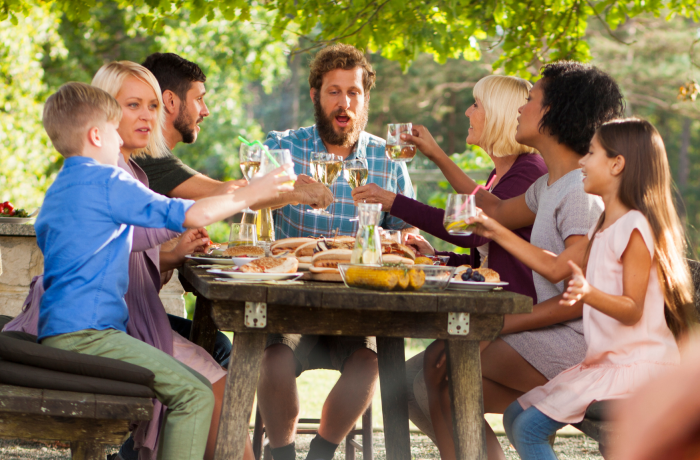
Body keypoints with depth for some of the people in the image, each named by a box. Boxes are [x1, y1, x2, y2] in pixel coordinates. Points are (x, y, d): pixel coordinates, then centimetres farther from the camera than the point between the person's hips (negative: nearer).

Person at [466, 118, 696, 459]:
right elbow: (555, 267, 20)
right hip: (605, 361, 10)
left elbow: (632, 310, -21)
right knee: (516, 417, 9)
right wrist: (498, 233, 18)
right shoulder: (604, 228, 16)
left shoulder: (635, 227, -16)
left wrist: (589, 293, -39)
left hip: (635, 365, -10)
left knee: (530, 429, -16)